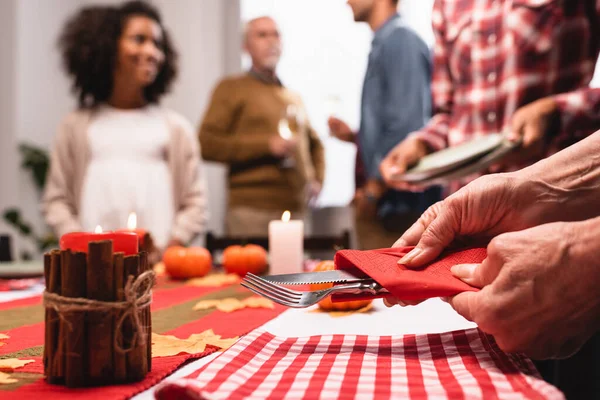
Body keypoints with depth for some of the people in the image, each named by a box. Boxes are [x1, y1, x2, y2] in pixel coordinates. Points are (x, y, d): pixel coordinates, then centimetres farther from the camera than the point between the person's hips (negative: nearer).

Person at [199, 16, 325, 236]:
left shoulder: (294, 98, 22)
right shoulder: (232, 88, 5)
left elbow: (314, 144, 34)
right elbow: (207, 144, -7)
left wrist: (317, 180, 15)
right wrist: (266, 144, -11)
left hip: (295, 209, 6)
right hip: (251, 210, -5)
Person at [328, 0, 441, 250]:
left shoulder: (401, 42, -12)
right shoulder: (381, 45, 14)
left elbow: (406, 126, -20)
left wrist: (373, 190, -15)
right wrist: (353, 136, 7)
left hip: (395, 205, -9)